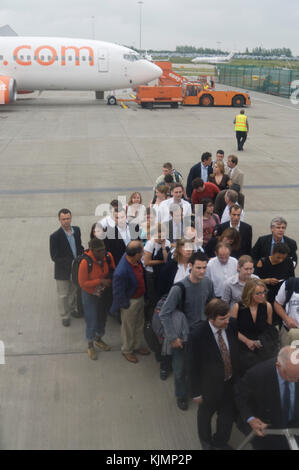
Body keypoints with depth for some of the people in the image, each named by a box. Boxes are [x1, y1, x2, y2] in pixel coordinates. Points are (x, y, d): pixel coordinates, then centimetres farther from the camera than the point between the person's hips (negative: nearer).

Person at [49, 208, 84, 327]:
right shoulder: (55, 236, -21)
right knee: (63, 295, 10)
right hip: (62, 271, -5)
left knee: (74, 291, 23)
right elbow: (54, 257, -20)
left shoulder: (76, 230, -3)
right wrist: (71, 263, -26)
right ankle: (65, 316, 29)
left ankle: (72, 309, 46)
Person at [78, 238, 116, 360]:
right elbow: (82, 283, -22)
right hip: (90, 295, -5)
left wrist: (110, 279, -18)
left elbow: (113, 272, 3)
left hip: (105, 294, 5)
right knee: (92, 321, 3)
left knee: (102, 318, 21)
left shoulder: (108, 257, -15)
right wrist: (100, 281, -28)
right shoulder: (85, 262, -28)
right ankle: (90, 345, 27)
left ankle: (98, 339, 46)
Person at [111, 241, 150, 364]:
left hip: (140, 297, 7)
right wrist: (126, 305, -13)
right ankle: (127, 350, 40)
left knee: (139, 324, 26)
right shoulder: (121, 272, -38)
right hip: (130, 302, -7)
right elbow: (118, 293, -24)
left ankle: (137, 346, 48)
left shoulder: (133, 258, -17)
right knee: (128, 327, 17)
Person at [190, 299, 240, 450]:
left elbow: (237, 348, 0)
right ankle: (206, 441, 56)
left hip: (232, 382, 4)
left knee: (228, 414, 23)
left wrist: (239, 374, 5)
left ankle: (220, 440, 54)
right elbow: (194, 367, -19)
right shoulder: (198, 335, -31)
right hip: (211, 385, -3)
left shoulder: (232, 324, -19)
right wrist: (196, 392, -10)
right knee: (205, 414, 24)